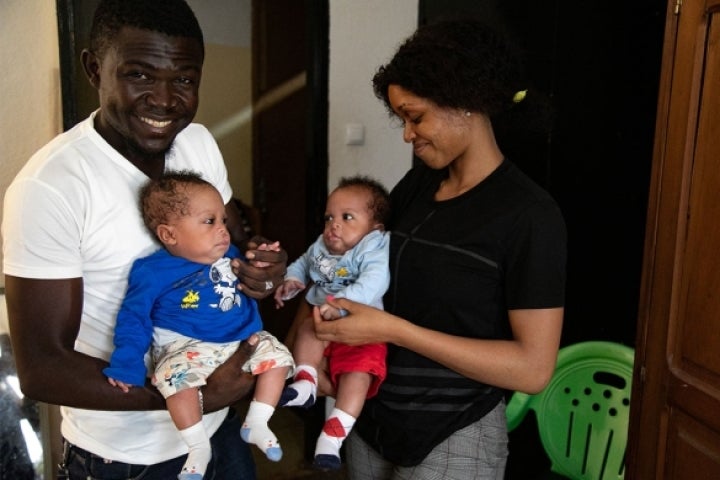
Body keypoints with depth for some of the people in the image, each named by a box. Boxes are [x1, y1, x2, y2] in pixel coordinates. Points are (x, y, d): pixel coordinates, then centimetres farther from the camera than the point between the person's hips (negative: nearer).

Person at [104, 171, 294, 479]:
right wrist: (126, 364, -16)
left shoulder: (230, 254, 6)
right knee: (175, 374, -32)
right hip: (188, 346, -5)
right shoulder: (152, 272, -10)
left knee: (278, 354, -8)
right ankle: (199, 446, -13)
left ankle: (256, 424, 4)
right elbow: (134, 319, -7)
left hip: (243, 339, 5)